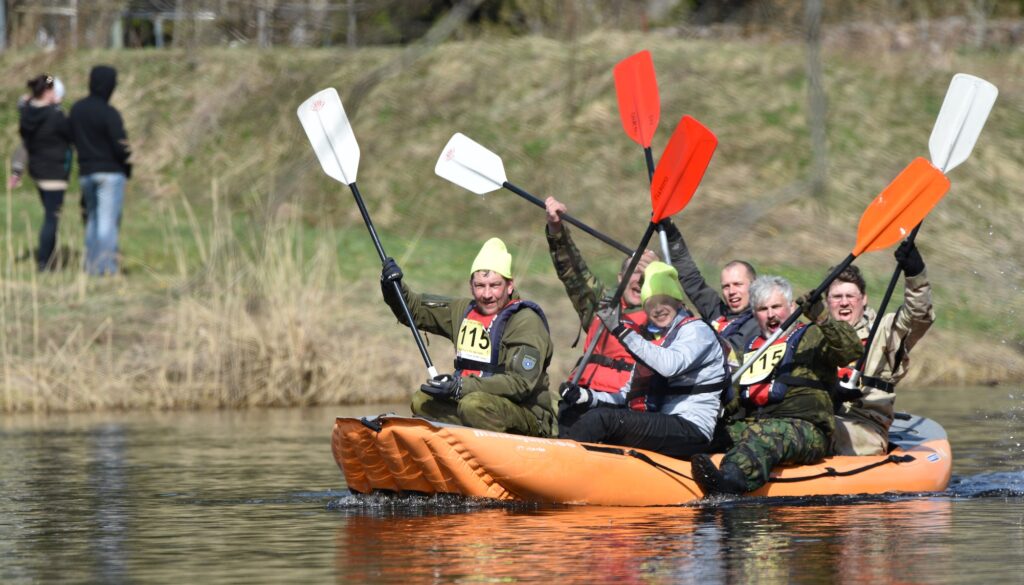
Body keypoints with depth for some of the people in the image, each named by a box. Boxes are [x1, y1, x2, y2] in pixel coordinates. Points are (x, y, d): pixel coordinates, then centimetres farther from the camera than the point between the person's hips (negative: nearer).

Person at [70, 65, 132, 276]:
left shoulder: (76, 109, 4)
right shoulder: (109, 113, -17)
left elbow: (74, 138, 11)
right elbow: (121, 146, -16)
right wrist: (128, 168, 1)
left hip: (86, 173, 6)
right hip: (111, 171, -6)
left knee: (93, 218, 17)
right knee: (108, 220, -3)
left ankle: (91, 264, 16)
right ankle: (106, 266, -6)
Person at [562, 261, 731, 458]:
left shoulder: (697, 330, -2)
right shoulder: (651, 338, 22)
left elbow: (669, 365, -24)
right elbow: (630, 396, 22)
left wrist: (623, 332, -25)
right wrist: (590, 397, 4)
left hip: (691, 430, -9)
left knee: (601, 419, -24)